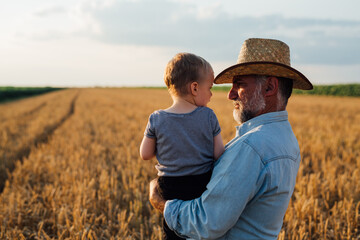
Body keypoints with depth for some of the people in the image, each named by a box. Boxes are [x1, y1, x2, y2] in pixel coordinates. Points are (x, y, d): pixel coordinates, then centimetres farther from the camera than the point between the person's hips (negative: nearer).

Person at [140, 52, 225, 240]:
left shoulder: (157, 120, -9)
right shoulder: (208, 116, -10)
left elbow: (145, 155, 0)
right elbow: (219, 154, -7)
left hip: (170, 188, 1)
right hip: (204, 185, -1)